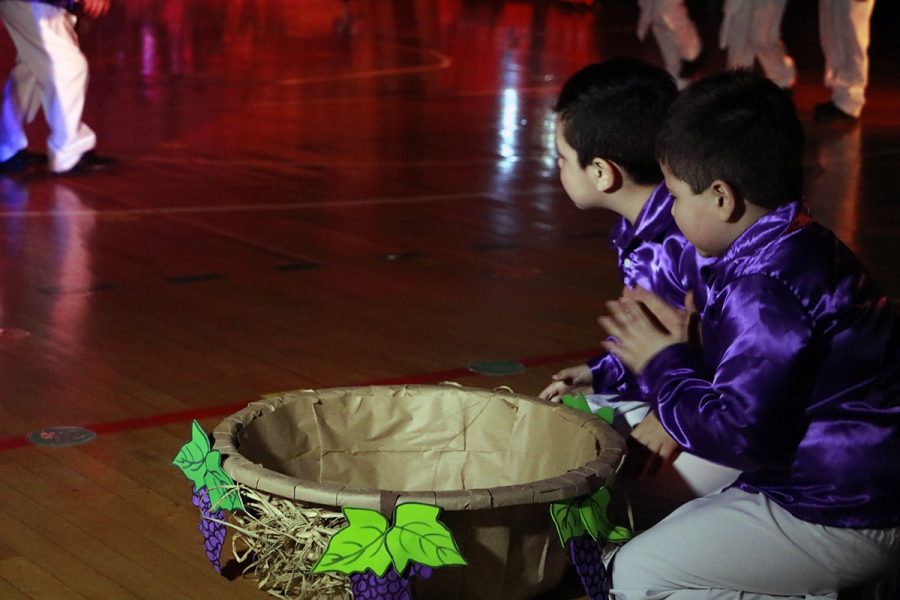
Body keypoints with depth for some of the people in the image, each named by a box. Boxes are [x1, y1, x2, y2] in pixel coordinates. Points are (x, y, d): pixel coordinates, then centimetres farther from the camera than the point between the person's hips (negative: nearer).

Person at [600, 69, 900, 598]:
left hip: (842, 517, -11)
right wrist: (682, 349, 3)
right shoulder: (803, 247, 8)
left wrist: (663, 369, -10)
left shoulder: (763, 291, -24)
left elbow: (742, 435, -24)